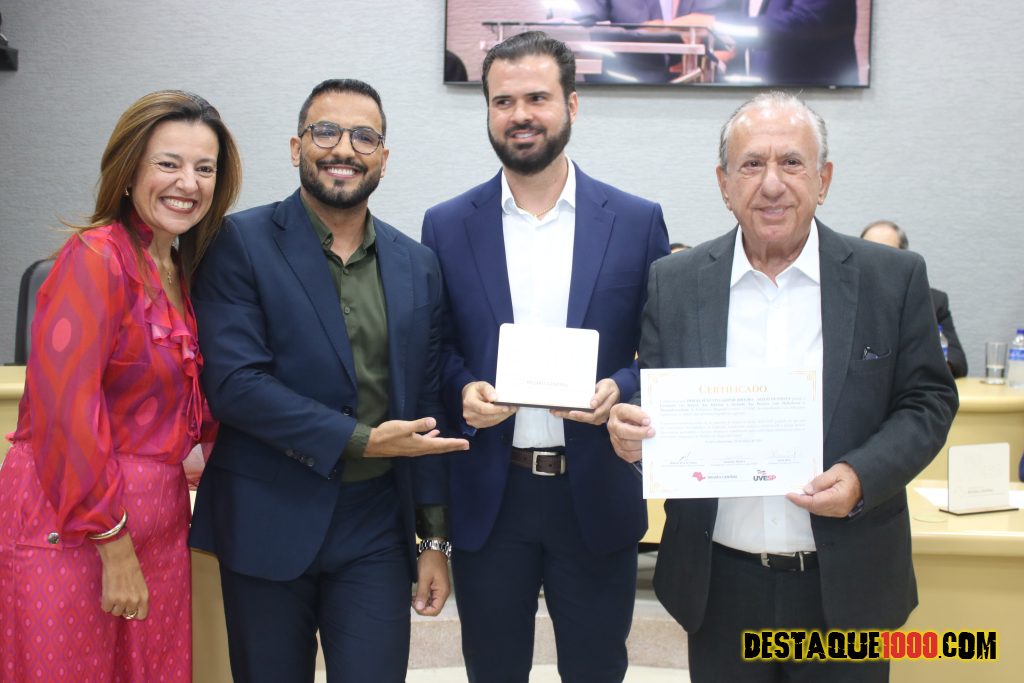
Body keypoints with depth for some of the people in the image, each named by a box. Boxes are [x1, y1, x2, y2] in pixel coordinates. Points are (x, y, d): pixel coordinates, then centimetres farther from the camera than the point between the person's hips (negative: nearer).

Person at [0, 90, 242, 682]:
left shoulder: (181, 270, 10)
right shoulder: (96, 257, -14)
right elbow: (65, 409, -20)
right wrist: (114, 544, -17)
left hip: (158, 517, 8)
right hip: (71, 525, -7)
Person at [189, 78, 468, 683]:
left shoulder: (417, 265, 6)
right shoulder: (241, 244, -6)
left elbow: (426, 408, 8)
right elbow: (233, 381, -14)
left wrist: (435, 539, 7)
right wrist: (359, 441, -18)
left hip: (377, 529, 3)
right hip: (269, 521, -2)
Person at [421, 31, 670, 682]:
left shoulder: (637, 221, -1)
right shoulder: (447, 226, 1)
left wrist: (620, 388, -16)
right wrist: (462, 389, -14)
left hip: (596, 493, 0)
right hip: (487, 495, 1)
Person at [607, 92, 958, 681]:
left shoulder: (893, 278, -4)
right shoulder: (675, 283, -1)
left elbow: (929, 401, 0)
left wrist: (863, 476, -17)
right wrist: (631, 430, -18)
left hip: (847, 586, 0)